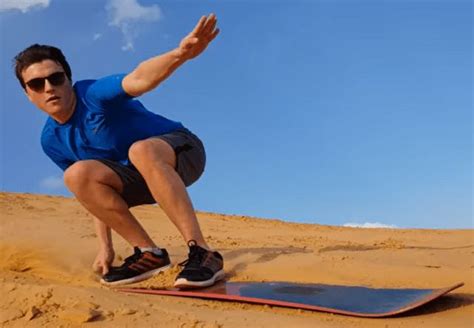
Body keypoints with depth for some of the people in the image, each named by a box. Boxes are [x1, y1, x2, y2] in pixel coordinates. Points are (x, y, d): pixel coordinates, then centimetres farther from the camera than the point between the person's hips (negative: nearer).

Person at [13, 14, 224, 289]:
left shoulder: (93, 94, -20)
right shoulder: (52, 140, 0)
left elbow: (138, 80, -43)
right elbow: (96, 191, 8)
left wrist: (180, 54, -63)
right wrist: (106, 247, 2)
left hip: (182, 150, -5)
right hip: (140, 177, 6)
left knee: (140, 150, -39)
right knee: (78, 174, -20)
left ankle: (202, 253, -39)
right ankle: (149, 253, -13)